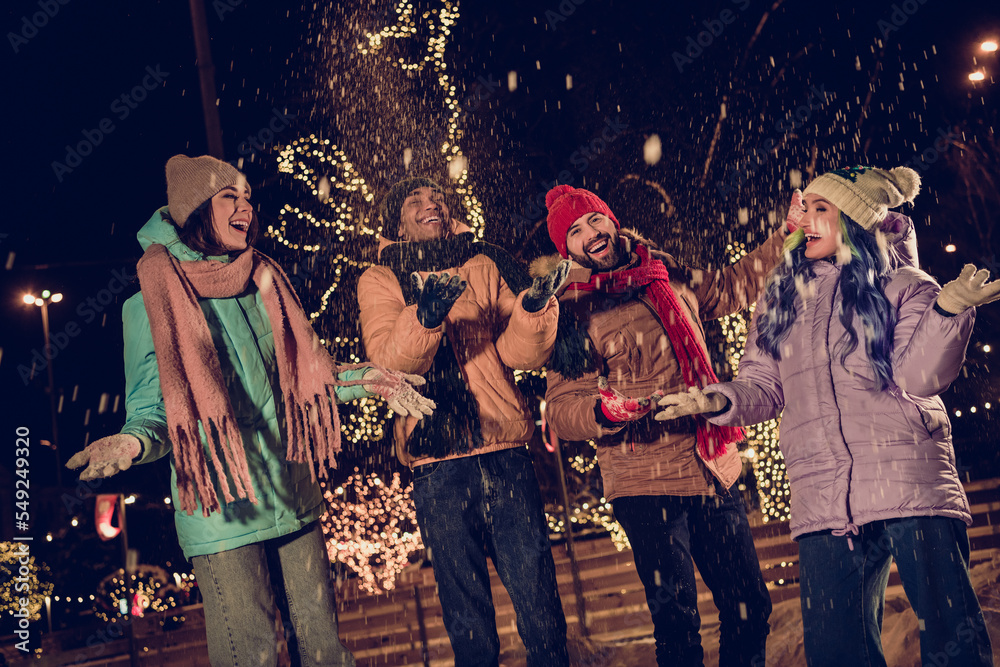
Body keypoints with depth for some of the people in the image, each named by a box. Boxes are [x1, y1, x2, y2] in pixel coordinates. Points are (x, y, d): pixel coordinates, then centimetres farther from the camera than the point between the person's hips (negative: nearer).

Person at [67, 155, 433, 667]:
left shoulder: (264, 288, 12)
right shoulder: (152, 305, -3)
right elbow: (153, 412, -5)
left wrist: (365, 380, 8)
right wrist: (132, 443, -26)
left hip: (294, 501, 5)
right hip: (223, 511, -5)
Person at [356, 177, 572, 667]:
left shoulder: (484, 266, 14)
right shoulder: (379, 280, 10)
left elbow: (518, 353, 4)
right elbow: (388, 359, -9)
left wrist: (533, 308, -15)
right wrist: (424, 317, -28)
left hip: (505, 451, 1)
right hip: (438, 464, -1)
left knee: (539, 601, -1)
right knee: (467, 616, 5)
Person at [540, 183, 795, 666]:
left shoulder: (671, 278, 11)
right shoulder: (574, 315, -2)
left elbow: (734, 286, 30)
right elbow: (560, 411, -7)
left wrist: (789, 232, 27)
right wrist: (606, 408, -27)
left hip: (716, 474, 5)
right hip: (645, 487, -4)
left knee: (750, 608, 10)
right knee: (676, 622, -5)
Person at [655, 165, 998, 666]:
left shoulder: (901, 286, 8)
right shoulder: (782, 298, 19)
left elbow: (919, 376, -6)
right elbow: (764, 386, 15)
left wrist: (949, 309, -20)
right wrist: (719, 399, -4)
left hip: (909, 484, -3)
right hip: (823, 501, 3)